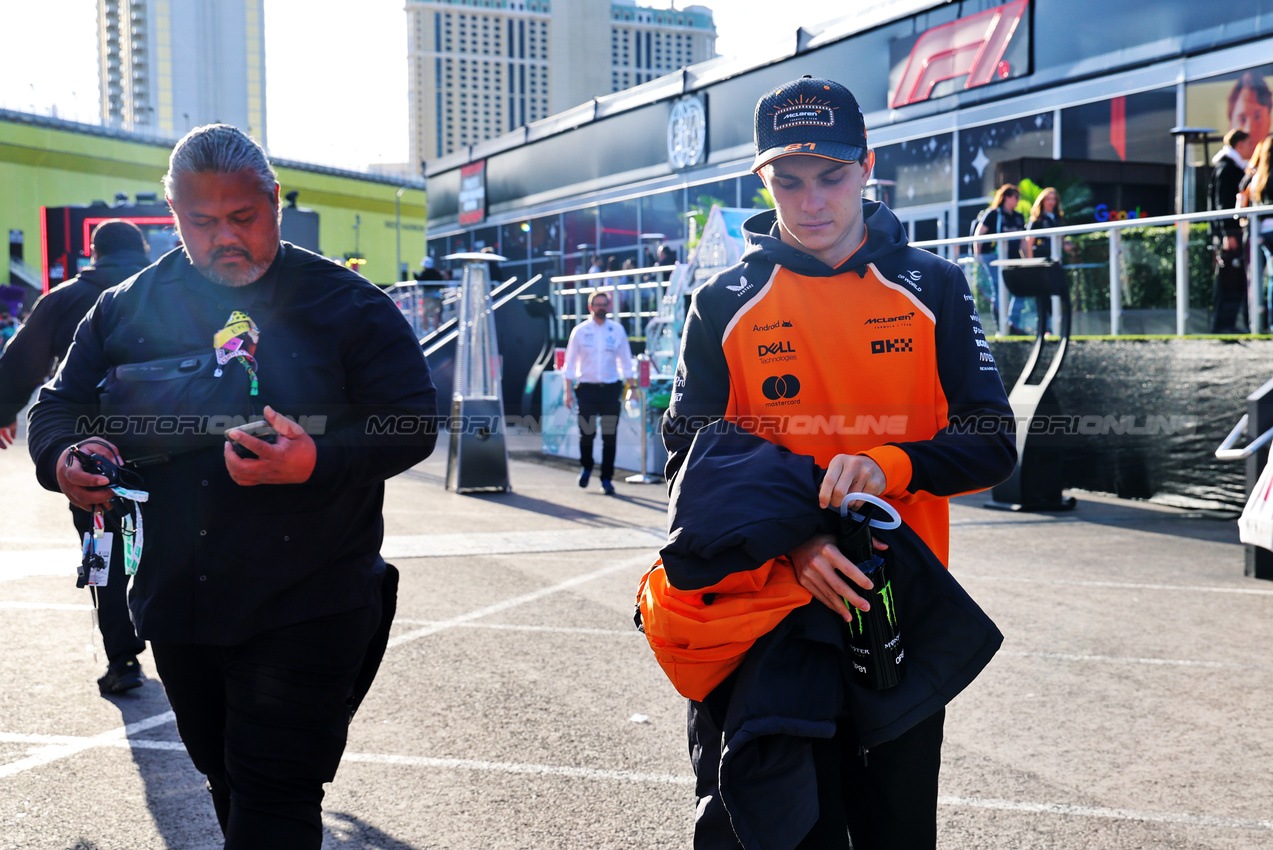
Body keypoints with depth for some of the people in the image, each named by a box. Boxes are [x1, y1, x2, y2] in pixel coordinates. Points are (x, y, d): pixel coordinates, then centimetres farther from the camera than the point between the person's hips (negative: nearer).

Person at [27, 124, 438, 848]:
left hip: (305, 610, -5)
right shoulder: (127, 308, 6)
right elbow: (59, 404, 14)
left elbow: (414, 422, -9)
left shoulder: (346, 306, -6)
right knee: (228, 782, 21)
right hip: (176, 601, 5)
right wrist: (65, 458, -11)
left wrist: (317, 462, -27)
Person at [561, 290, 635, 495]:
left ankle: (607, 479, 9)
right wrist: (568, 391, 0)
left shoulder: (617, 330, 6)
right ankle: (586, 467, 23)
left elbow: (626, 361, 11)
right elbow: (570, 361, 6)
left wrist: (630, 387, 5)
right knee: (587, 433, -5)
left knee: (610, 436, -1)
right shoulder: (580, 331, 3)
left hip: (611, 388, 1)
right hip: (586, 387, -1)